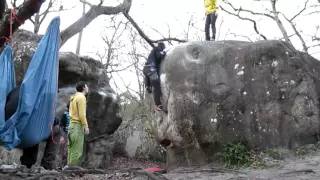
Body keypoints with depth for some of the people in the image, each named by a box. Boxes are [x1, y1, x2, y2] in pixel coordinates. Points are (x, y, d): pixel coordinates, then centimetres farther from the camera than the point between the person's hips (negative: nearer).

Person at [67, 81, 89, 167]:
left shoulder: (73, 97, 19)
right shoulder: (81, 97, -9)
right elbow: (82, 113, -17)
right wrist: (85, 126, -15)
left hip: (72, 124, 9)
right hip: (78, 125, -9)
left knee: (72, 147, 9)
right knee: (77, 148, -8)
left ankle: (70, 165, 11)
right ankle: (74, 166, -8)